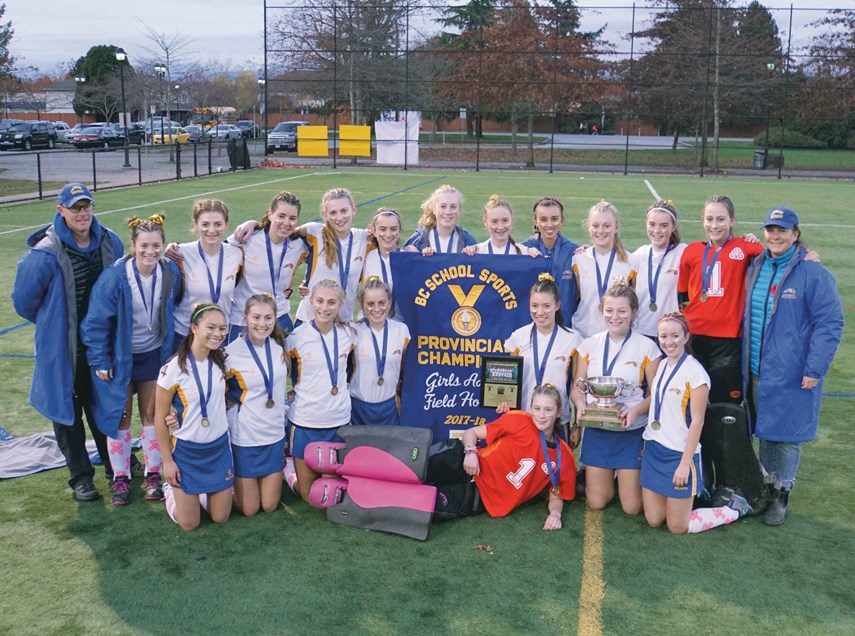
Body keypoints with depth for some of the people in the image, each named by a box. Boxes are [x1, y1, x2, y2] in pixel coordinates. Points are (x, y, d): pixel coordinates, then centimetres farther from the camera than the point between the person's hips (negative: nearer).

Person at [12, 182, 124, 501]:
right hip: (63, 347, -4)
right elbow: (24, 299, -6)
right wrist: (51, 323, 8)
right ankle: (80, 475, 24)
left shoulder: (110, 242, -5)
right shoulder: (46, 253, -20)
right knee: (67, 408, 9)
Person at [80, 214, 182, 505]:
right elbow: (95, 321, -15)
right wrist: (99, 361, -11)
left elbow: (175, 311, 5)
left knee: (152, 414, 10)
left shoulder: (171, 272, -12)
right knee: (120, 416, 7)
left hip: (154, 354, 3)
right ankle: (120, 477, 22)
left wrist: (173, 349, 7)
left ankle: (153, 474, 24)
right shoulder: (114, 277, -23)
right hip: (119, 357, -2)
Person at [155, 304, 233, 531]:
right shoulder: (173, 369, -19)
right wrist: (167, 461, -9)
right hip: (187, 450, -4)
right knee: (189, 523, 5)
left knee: (220, 518, 8)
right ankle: (171, 488, 32)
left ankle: (200, 491, 37)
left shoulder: (221, 362, -4)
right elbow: (160, 418, -11)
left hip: (219, 446, 4)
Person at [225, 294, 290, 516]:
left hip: (275, 434, 5)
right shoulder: (231, 353, -17)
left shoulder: (279, 348, -1)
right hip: (244, 437, -4)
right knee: (249, 509, 7)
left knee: (269, 506, 11)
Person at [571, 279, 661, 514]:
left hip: (632, 432, -2)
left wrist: (637, 410, -22)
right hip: (596, 431, 2)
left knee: (632, 507, -1)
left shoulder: (647, 347, -4)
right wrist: (580, 404, -16)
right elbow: (577, 388, 6)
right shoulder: (589, 345, 3)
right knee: (596, 502, 5)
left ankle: (631, 479, 32)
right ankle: (607, 476, 36)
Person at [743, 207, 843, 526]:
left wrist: (815, 369, -16)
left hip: (791, 375, -5)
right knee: (764, 430, 16)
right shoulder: (755, 268, 8)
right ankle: (767, 484, 32)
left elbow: (830, 323, -12)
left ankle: (782, 495, 19)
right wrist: (743, 362, 9)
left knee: (787, 433, 3)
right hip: (756, 371, 5)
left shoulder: (813, 274, -11)